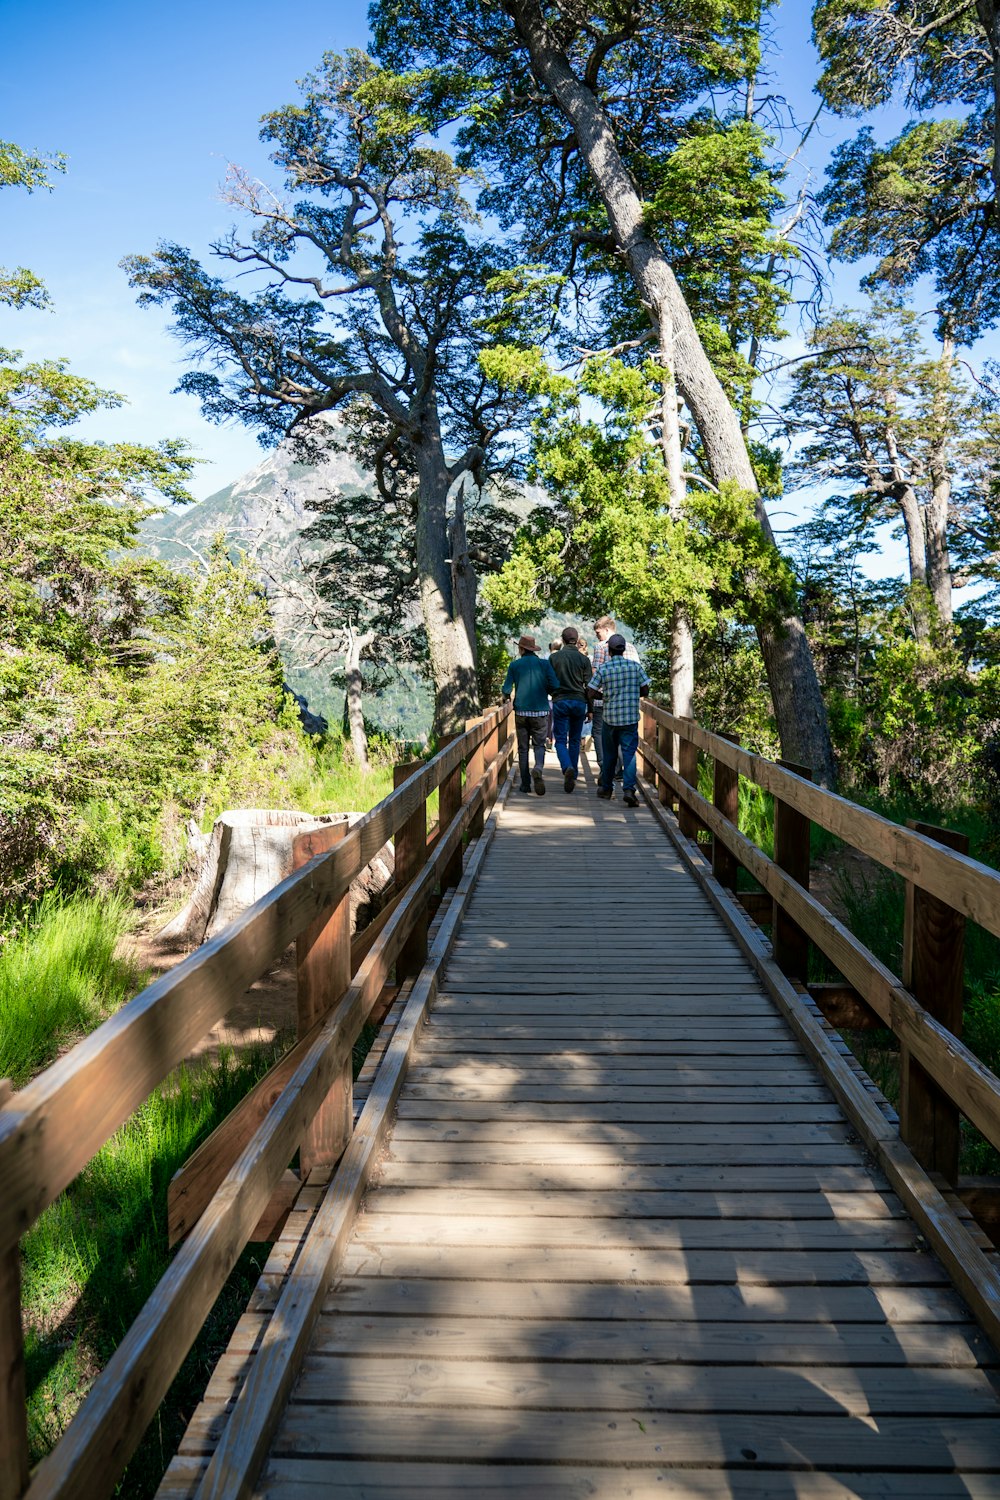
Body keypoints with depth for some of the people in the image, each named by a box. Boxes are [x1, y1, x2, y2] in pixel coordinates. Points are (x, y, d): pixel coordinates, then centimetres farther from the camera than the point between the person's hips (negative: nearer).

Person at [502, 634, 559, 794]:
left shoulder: (514, 665, 1)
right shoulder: (544, 664, 0)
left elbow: (507, 690, -1)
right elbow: (555, 686, -7)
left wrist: (506, 696, 22)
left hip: (521, 712, 0)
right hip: (540, 711, 0)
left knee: (523, 748, 8)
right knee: (539, 744, 7)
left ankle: (525, 784, 6)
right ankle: (538, 768, -24)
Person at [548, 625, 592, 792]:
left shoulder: (554, 658, -1)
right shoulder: (584, 659, 1)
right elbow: (589, 685, 0)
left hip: (560, 701, -1)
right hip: (579, 702, 1)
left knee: (561, 740, 0)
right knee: (575, 741, 14)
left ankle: (568, 768, -25)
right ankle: (573, 775, 17)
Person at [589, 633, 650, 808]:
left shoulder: (603, 669, -5)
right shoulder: (635, 666, -2)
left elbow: (590, 693, -5)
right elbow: (645, 690, 1)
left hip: (610, 717, 0)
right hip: (631, 717, 0)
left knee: (609, 754, 15)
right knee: (629, 753, -1)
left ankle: (606, 788, 26)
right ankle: (629, 788, -17)